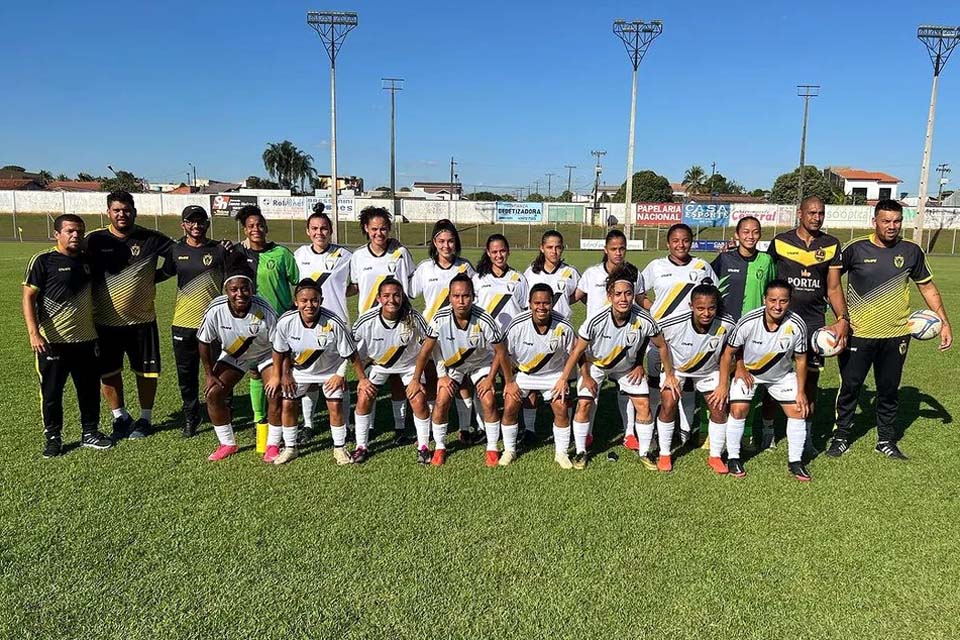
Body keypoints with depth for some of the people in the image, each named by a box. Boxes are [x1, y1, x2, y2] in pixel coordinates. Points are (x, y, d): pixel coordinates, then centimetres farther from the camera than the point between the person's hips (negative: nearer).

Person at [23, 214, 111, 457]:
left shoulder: (88, 260, 8)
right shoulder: (43, 261, -7)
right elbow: (28, 298, -8)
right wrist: (34, 333, -17)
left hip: (86, 340, 5)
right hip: (53, 341, -5)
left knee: (90, 390, 11)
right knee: (51, 392, 5)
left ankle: (90, 433, 26)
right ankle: (53, 438, 20)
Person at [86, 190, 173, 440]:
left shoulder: (150, 239, -3)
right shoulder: (95, 239, -1)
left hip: (142, 319, -1)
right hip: (105, 321, 1)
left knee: (146, 372, 7)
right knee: (108, 373, 10)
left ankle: (144, 419, 25)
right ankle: (120, 418, 28)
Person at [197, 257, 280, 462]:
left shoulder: (264, 310, -33)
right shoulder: (215, 310, -28)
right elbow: (204, 342, -11)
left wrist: (277, 375, -21)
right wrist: (209, 375, -8)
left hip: (266, 354, -2)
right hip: (232, 356, 3)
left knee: (276, 393, -18)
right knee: (213, 393, -8)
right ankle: (227, 444, 11)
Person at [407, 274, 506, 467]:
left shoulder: (484, 320, -32)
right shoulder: (440, 318, -28)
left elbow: (500, 351, -16)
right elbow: (426, 350, -13)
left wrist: (490, 378, -15)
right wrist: (415, 380, -8)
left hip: (481, 363, -1)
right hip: (450, 365, 1)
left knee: (488, 402, -15)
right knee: (441, 402, -11)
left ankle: (492, 448, 5)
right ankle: (439, 447, 11)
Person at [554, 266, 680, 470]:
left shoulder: (644, 320, -30)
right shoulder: (596, 321, -34)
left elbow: (662, 346, -10)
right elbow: (578, 351, -20)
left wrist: (669, 375, -3)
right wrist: (564, 379, -15)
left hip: (629, 366, 2)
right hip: (595, 364, -1)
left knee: (644, 406, -4)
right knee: (583, 405, -9)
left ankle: (644, 453, 15)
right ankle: (581, 452, 11)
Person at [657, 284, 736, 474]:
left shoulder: (727, 324, -29)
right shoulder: (673, 324, -38)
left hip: (709, 370, 2)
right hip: (675, 368, -2)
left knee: (719, 408, -4)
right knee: (668, 405, -13)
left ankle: (715, 456, 17)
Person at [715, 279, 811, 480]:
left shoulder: (797, 325, -25)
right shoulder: (748, 322, -31)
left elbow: (801, 359, -9)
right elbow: (728, 352, -17)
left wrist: (801, 392, -4)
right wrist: (723, 385, -14)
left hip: (782, 374, 2)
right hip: (746, 371, -2)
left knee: (798, 411, -4)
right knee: (738, 410, -14)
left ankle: (795, 461, 14)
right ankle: (733, 458, 5)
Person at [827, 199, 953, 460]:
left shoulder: (911, 252, 1)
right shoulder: (855, 250, -7)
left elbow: (928, 287, 11)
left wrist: (944, 322, 5)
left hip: (896, 335, 2)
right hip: (858, 334, -2)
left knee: (889, 390, 12)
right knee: (850, 387, 5)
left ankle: (886, 440, 26)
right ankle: (841, 437, 20)